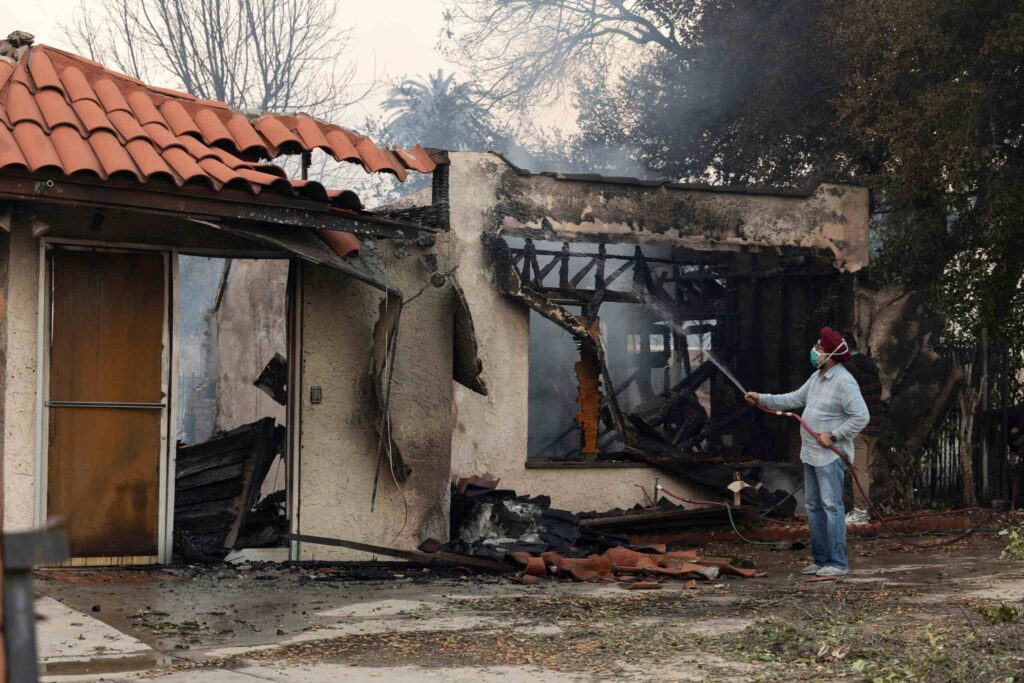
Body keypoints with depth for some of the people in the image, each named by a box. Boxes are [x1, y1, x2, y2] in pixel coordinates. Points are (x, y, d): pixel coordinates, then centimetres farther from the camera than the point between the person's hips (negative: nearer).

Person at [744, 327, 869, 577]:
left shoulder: (843, 382, -17)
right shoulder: (816, 377, 12)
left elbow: (861, 417, -20)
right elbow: (794, 399, 21)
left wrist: (833, 436, -19)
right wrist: (761, 399, 17)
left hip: (830, 456, -10)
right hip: (811, 454, 10)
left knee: (831, 506, -9)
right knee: (813, 507, 13)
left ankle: (838, 563, -7)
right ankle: (821, 559, 19)